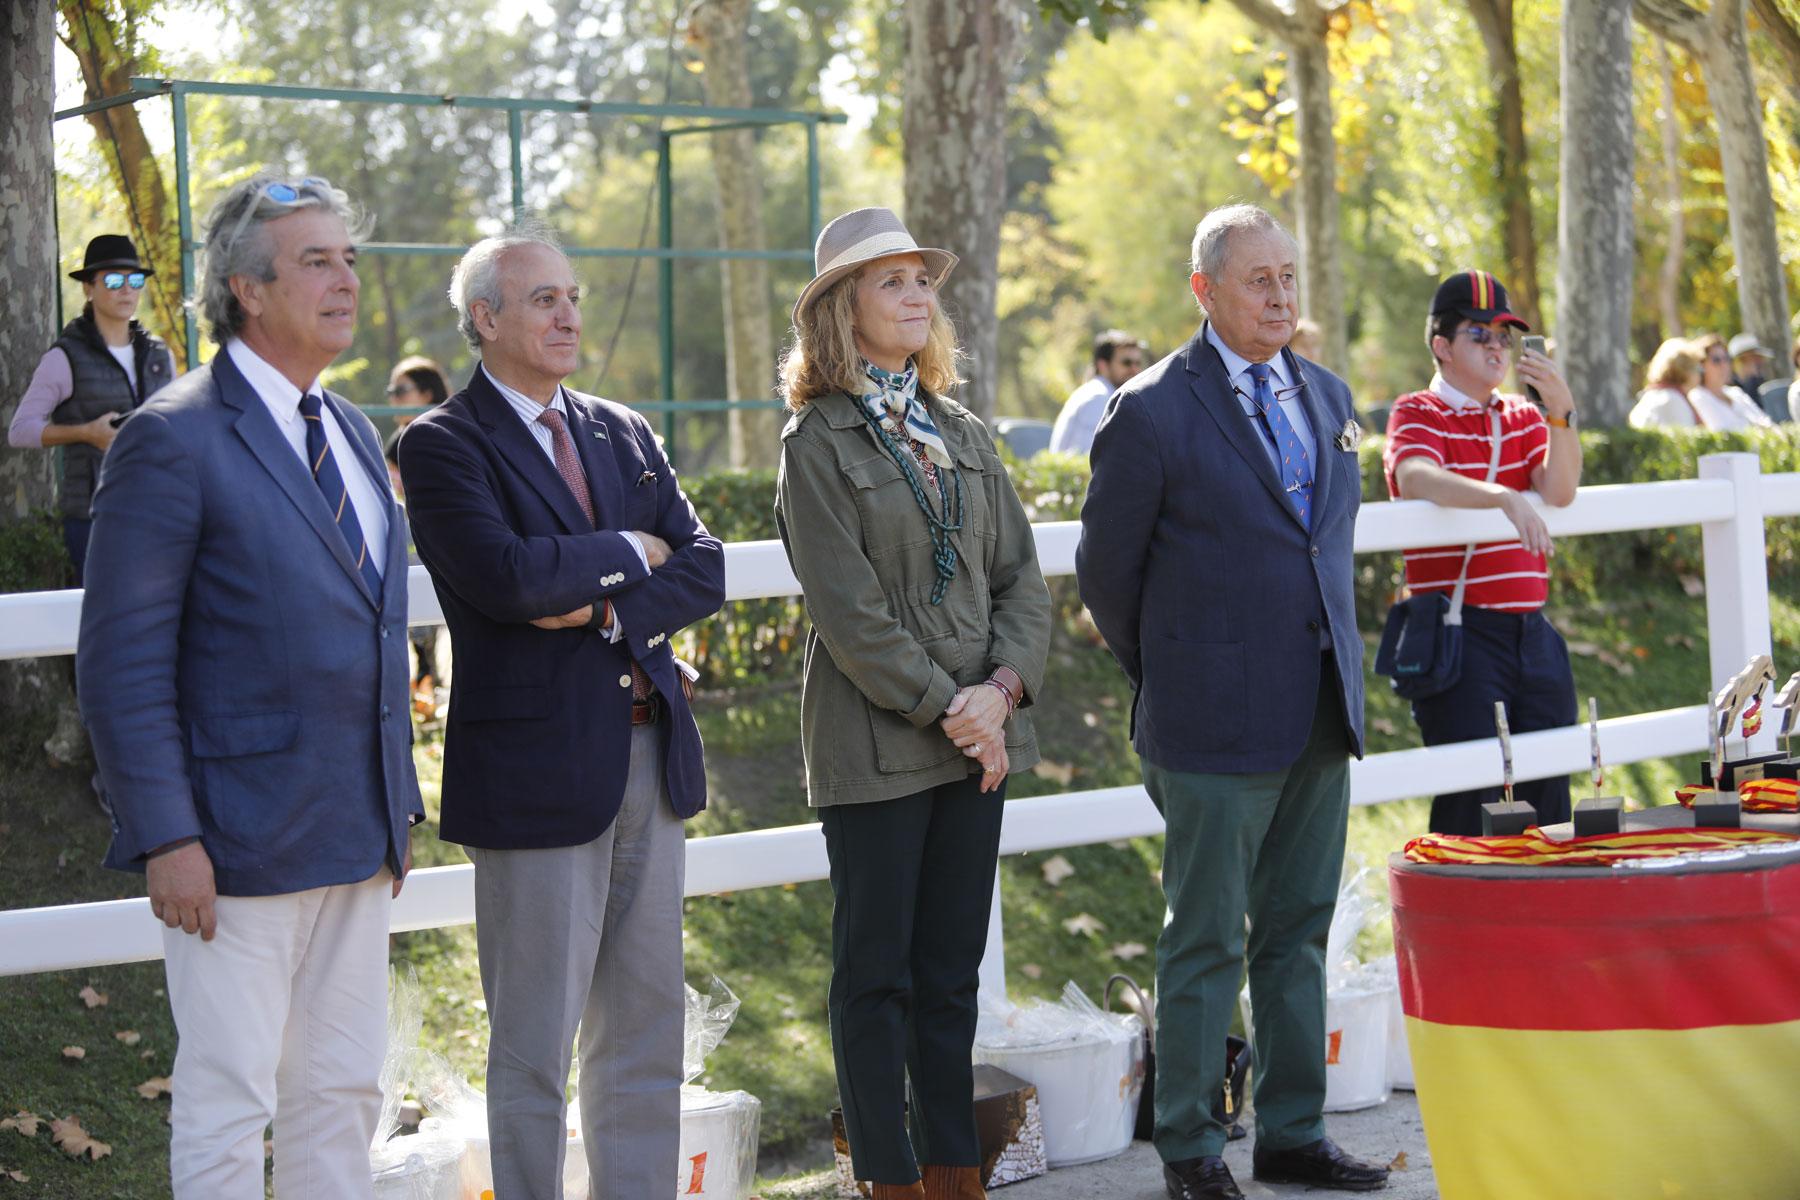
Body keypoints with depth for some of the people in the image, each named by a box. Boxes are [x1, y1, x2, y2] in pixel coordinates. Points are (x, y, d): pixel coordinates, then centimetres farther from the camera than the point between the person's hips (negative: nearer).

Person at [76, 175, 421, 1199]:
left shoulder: (354, 434, 13)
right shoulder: (176, 439, -11)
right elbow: (123, 662, -14)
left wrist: (398, 805, 15)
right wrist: (166, 837, -18)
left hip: (357, 837, 8)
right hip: (237, 844, -7)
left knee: (344, 1094, 13)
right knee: (227, 1110, 0)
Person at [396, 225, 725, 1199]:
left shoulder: (623, 433, 14)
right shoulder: (444, 445, -6)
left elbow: (703, 570, 6)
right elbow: (507, 577, -22)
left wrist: (607, 611, -12)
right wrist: (629, 553, -7)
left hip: (650, 755, 6)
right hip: (537, 771, -6)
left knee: (646, 1029, 11)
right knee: (534, 1043, 1)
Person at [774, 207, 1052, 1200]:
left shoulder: (963, 434, 12)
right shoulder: (818, 442, -6)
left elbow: (1021, 577, 8)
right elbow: (849, 612, -12)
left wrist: (1002, 691, -8)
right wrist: (947, 709, -14)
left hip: (979, 736, 6)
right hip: (874, 742, -6)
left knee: (952, 970, 10)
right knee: (876, 973, 2)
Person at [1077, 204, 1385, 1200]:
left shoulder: (1327, 396, 12)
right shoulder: (1153, 413, -9)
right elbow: (1105, 568, -1)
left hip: (1320, 710, 6)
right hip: (1218, 723, -6)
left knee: (1298, 932, 12)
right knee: (1205, 941, 0)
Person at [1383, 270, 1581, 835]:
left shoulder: (1524, 417, 16)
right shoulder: (1417, 414, -1)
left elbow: (1560, 491, -1)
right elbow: (1417, 479, -23)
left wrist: (1561, 411, -16)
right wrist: (1506, 498, -37)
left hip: (1532, 633, 6)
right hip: (1461, 634, -6)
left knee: (1550, 789, 6)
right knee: (1472, 795, -7)